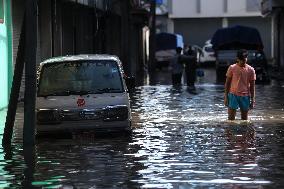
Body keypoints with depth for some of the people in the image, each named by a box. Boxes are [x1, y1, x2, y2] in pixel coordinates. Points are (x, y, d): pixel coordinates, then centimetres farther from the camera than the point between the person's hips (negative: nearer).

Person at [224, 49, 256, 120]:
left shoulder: (251, 70, 2)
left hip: (245, 96, 2)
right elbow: (227, 83, 4)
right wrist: (226, 96, 0)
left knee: (244, 118, 8)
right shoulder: (232, 68, -2)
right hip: (233, 95, -1)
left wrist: (253, 99, 2)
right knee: (231, 118, -5)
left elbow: (252, 86, 6)